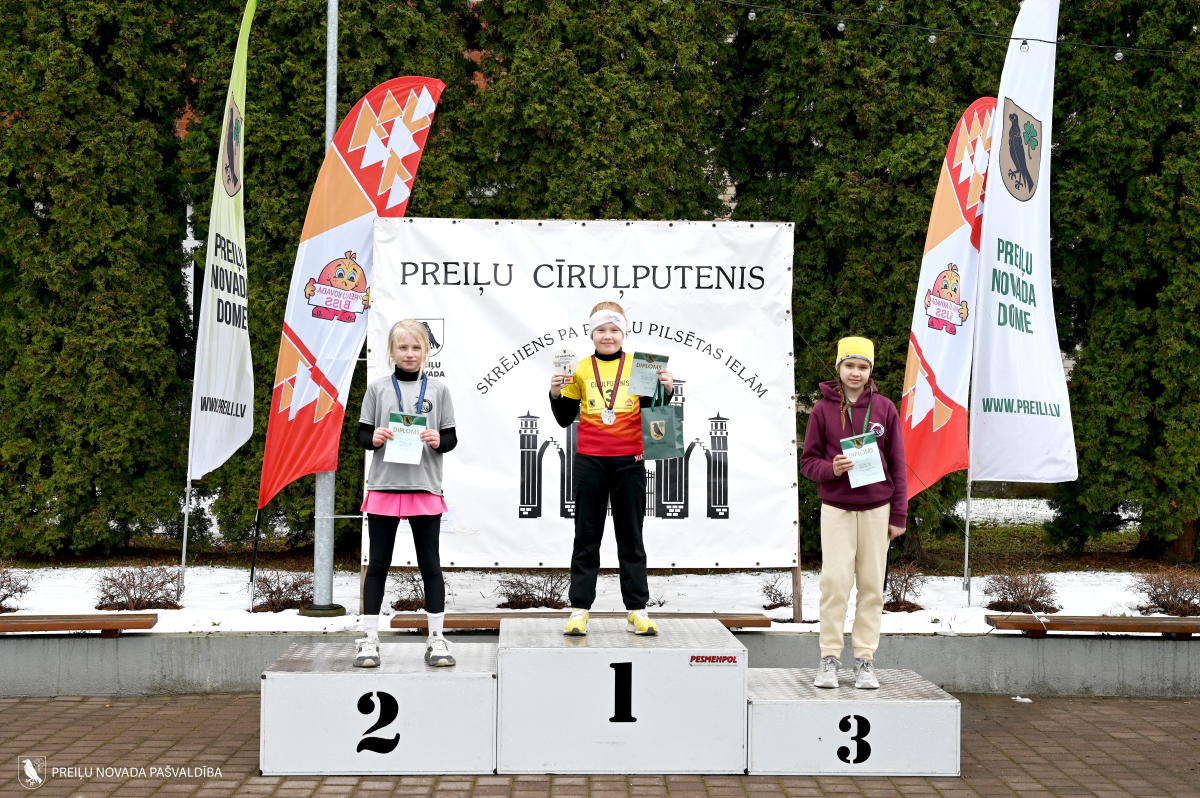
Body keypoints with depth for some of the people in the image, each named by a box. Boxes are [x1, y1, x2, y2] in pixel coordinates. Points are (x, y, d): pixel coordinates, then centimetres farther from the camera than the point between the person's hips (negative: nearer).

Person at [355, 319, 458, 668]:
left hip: (425, 488, 0)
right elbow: (362, 434, 7)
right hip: (383, 486, 0)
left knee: (430, 564, 5)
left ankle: (436, 639, 13)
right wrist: (373, 438, -15)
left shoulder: (438, 390, 6)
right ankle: (369, 640, 11)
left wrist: (439, 441, -14)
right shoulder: (378, 388, 5)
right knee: (378, 564, 5)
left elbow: (451, 438, 7)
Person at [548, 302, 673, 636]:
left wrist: (665, 389, -12)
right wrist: (556, 394, -10)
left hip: (629, 461, 0)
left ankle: (637, 610, 9)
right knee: (587, 535, 4)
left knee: (631, 536, 5)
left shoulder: (639, 365, 4)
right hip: (590, 461, 0)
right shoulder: (580, 369, 5)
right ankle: (579, 609, 7)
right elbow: (565, 419, 8)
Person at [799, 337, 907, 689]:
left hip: (876, 509, 1)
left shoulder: (884, 408, 4)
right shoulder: (823, 409, 1)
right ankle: (829, 658, 2)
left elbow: (897, 463, 7)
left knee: (872, 584, 3)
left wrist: (898, 515, 4)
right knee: (835, 581, -8)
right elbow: (808, 461, 6)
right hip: (836, 508, -1)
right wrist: (830, 468, -17)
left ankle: (865, 660, 10)